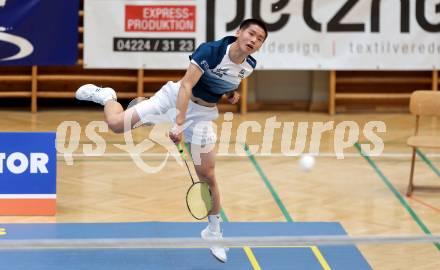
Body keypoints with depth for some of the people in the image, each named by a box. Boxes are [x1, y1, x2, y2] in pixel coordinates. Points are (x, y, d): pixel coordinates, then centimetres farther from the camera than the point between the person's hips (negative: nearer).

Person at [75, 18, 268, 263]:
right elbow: (186, 86, -30)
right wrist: (178, 123, -37)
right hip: (176, 98, -4)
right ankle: (105, 96, 26)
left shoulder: (249, 65, -7)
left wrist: (231, 93, 0)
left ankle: (214, 231, 18)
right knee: (117, 123, -10)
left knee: (207, 176, 0)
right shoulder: (210, 51, -25)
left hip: (203, 114, 4)